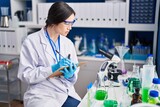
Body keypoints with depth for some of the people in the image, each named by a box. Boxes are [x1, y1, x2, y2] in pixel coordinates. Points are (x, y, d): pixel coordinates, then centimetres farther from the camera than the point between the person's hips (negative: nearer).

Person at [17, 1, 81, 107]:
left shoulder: (68, 43, 7)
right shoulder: (32, 41, -7)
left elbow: (74, 70, 9)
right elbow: (25, 75, -10)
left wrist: (71, 75, -12)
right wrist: (52, 69, -19)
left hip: (67, 93, 5)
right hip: (42, 96, -4)